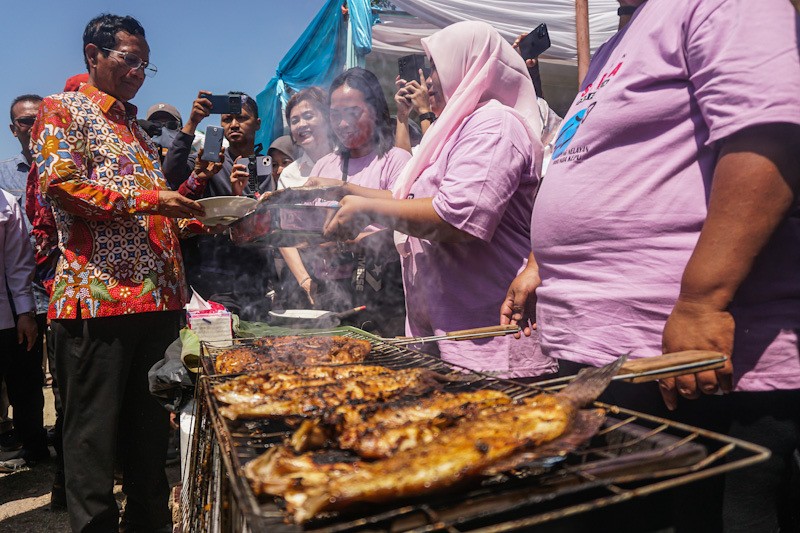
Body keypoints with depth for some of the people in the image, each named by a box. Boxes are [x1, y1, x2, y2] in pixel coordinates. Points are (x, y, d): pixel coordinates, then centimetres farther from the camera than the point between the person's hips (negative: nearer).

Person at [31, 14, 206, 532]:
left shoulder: (137, 129, 25)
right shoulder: (62, 110, 5)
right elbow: (60, 184, -11)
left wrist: (185, 208, 11)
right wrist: (146, 200, -16)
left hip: (158, 300, 7)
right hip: (97, 297, -7)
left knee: (150, 427, 12)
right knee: (94, 433, 1)